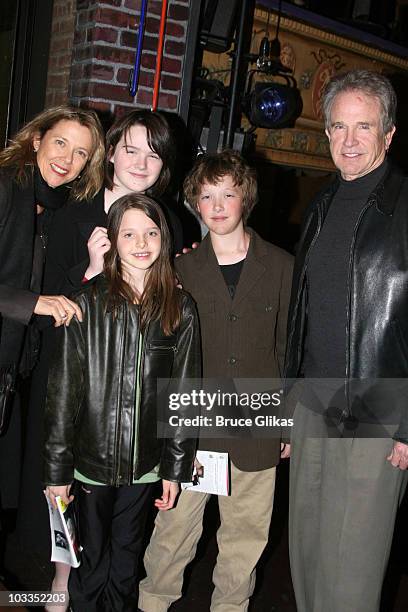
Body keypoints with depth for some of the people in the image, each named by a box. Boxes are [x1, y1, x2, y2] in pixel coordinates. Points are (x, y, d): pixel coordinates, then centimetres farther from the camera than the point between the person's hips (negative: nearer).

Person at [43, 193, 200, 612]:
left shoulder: (179, 309, -1)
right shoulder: (88, 304, -8)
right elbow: (62, 392, -7)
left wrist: (175, 467, 1)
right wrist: (57, 468, -7)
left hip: (145, 462, 2)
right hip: (93, 458, -2)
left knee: (127, 557, 17)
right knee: (92, 560, 11)